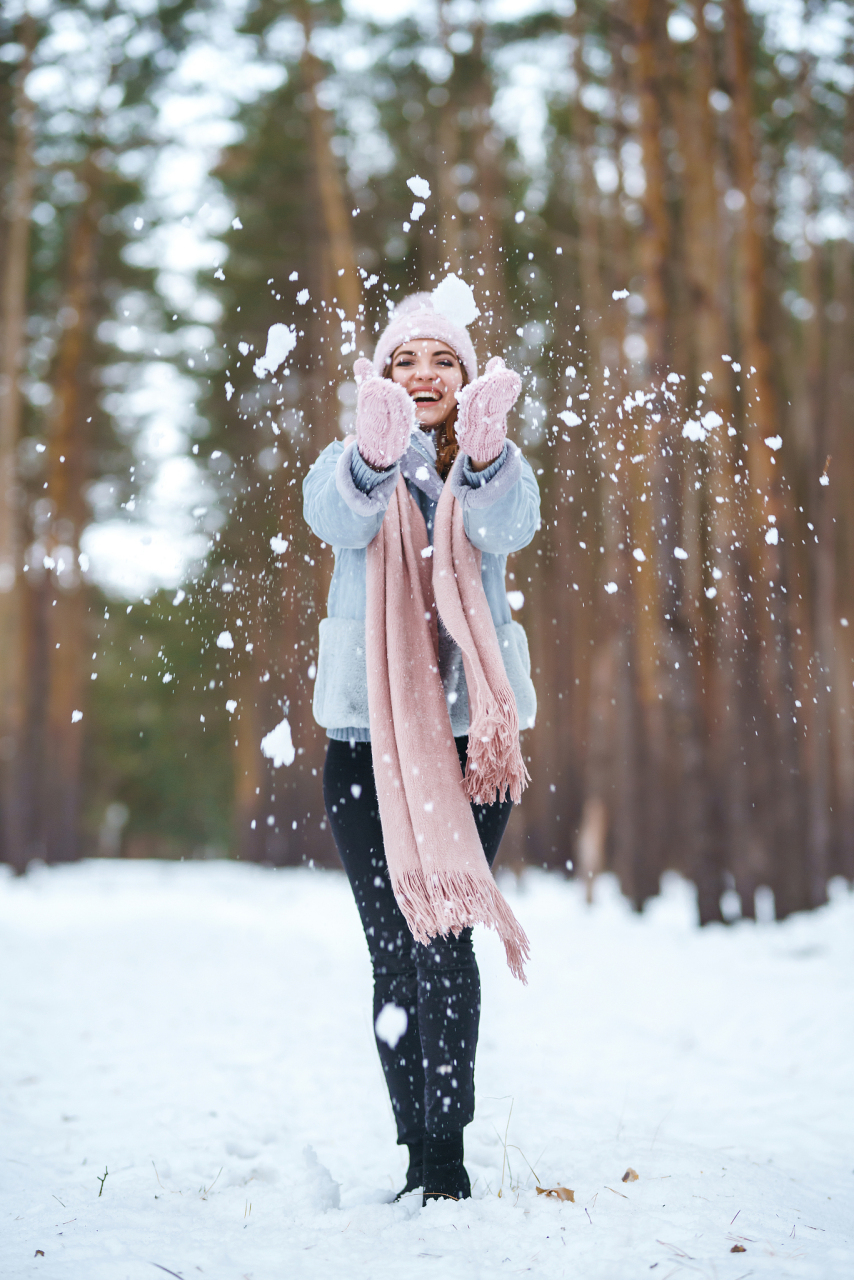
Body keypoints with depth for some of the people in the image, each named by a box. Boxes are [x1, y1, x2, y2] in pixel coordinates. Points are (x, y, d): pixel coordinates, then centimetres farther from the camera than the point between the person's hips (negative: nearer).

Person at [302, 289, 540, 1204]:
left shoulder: (493, 470, 6)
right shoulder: (348, 465, 6)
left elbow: (508, 525, -20)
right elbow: (337, 516, -20)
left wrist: (484, 448, -43)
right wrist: (374, 450, -43)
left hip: (469, 734, -1)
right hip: (366, 740, 1)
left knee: (442, 935, -15)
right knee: (392, 951, 4)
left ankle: (447, 1153, -13)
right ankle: (419, 1156, 15)